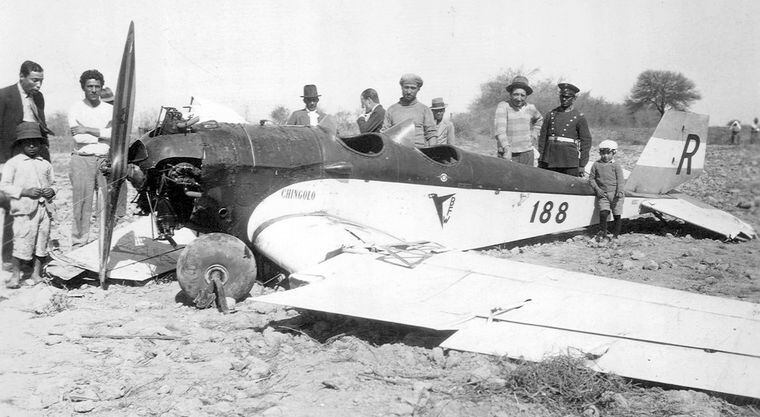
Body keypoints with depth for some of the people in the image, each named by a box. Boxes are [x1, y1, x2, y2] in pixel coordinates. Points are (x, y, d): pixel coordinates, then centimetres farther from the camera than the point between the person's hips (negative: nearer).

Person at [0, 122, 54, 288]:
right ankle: (15, 275, 8)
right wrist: (25, 191, -14)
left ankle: (36, 273, 20)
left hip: (44, 208, 4)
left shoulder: (45, 164, 15)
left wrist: (51, 191, 2)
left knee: (41, 242, 7)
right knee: (21, 243, -6)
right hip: (24, 210, -4)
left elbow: (51, 183, 25)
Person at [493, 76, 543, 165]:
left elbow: (539, 120, 31)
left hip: (527, 153, 4)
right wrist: (507, 148, -33)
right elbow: (499, 130, -20)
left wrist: (533, 136, 16)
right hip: (507, 154, -4)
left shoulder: (530, 108, 8)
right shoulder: (503, 106, -8)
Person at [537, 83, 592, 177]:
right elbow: (542, 137, 12)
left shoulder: (579, 117, 3)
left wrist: (582, 165, -2)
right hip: (550, 160, 3)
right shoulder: (551, 115, 11)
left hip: (570, 162, -2)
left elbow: (586, 141, 2)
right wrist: (540, 160, 6)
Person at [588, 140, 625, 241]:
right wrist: (597, 189, -3)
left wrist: (620, 191, -20)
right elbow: (591, 178, 11)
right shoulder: (596, 165, 9)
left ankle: (616, 235, 12)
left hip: (615, 194, -1)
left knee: (616, 215, 2)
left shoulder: (616, 166, 3)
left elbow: (620, 180, -4)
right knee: (603, 213, -15)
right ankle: (602, 233, -2)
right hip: (602, 194, 1)